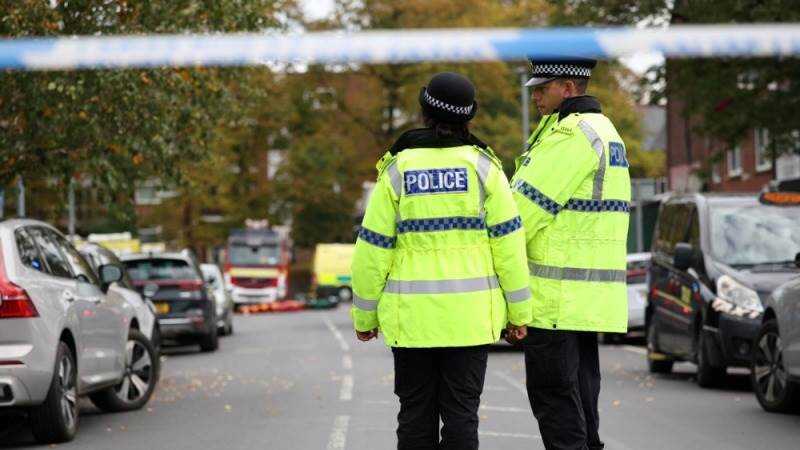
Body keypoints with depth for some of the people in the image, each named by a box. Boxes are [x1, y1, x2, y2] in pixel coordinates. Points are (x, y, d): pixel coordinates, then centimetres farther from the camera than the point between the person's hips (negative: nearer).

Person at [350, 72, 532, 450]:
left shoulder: (397, 169, -1)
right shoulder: (482, 166, -2)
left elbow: (374, 248, 0)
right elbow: (508, 242, -3)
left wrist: (364, 314, 9)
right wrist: (519, 309, 5)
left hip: (411, 316, 0)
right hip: (469, 315, 0)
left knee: (415, 415, 8)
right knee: (461, 412, 3)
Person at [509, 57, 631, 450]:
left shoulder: (571, 135, -14)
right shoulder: (605, 132, 19)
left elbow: (524, 207, -16)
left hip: (556, 297, -10)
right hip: (590, 296, 10)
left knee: (553, 396, -6)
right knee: (580, 395, 13)